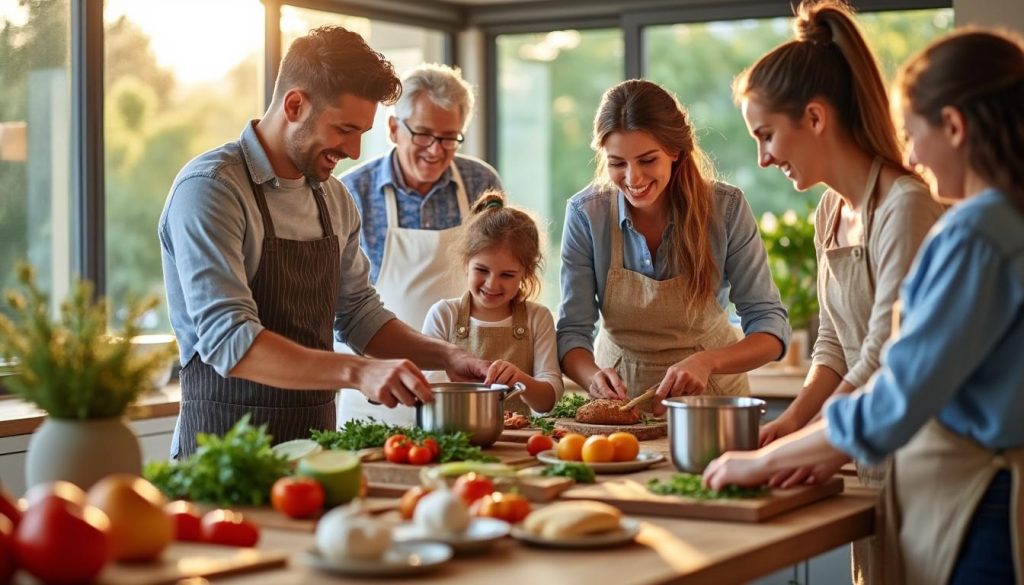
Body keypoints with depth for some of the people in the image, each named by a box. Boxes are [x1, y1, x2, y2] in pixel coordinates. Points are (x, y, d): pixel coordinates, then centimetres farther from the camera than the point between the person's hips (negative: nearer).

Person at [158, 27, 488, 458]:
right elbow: (228, 340, -23)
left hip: (317, 439, 7)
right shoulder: (209, 188, -13)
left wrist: (445, 356, 7)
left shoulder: (334, 199, 11)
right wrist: (358, 372, -32)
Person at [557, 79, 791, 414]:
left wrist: (708, 362, -31)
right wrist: (593, 377, -31)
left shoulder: (726, 208, -13)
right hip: (622, 392, 1)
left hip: (711, 391, -1)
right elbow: (573, 330, -8)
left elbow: (770, 325, -11)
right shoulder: (585, 214, -11)